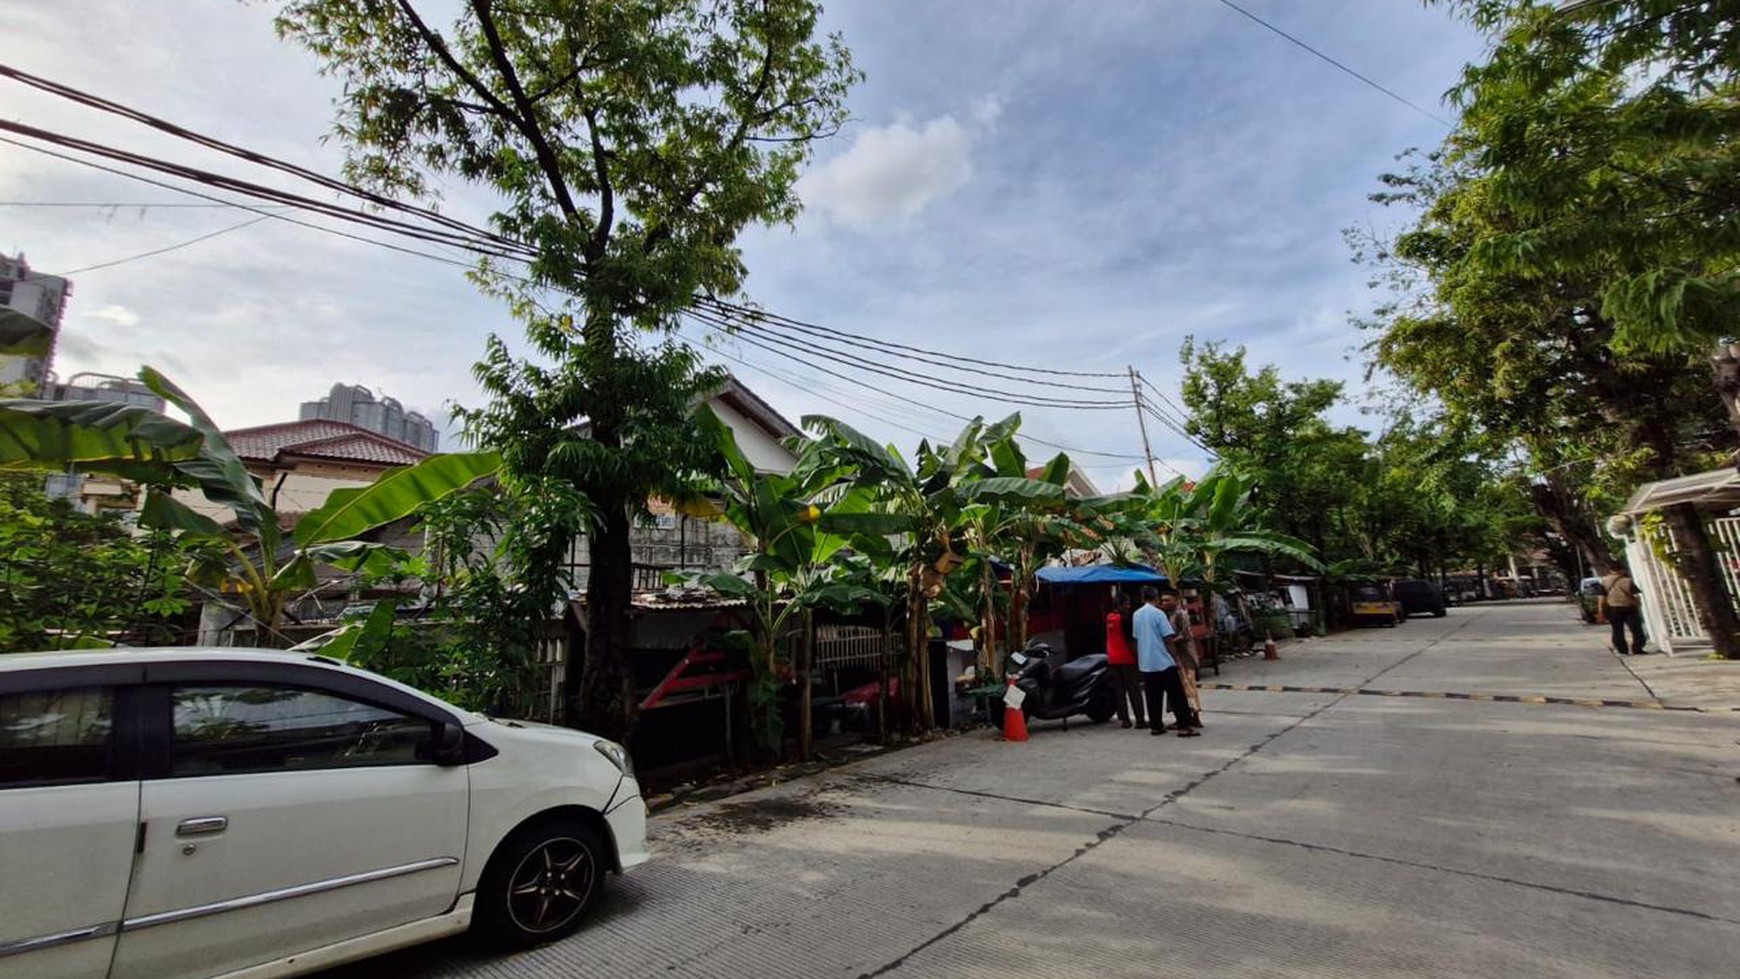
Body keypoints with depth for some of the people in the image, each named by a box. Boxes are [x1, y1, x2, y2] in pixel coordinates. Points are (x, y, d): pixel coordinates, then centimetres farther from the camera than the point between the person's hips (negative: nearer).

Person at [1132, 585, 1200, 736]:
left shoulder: (1137, 615, 8)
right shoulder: (1158, 614, -10)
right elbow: (1168, 639, -11)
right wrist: (1176, 658, -3)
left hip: (1145, 663, 6)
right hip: (1163, 662, -6)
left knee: (1153, 696, 10)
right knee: (1176, 695, 0)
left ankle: (1155, 726, 12)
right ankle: (1184, 725, -1)